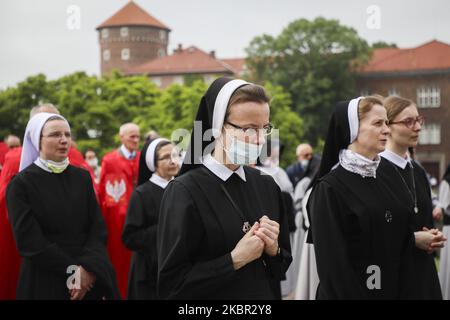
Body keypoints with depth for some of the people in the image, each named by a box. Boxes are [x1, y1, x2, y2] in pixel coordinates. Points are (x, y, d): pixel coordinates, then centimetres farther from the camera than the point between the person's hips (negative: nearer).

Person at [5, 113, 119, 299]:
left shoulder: (82, 177, 6)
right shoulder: (21, 184, -6)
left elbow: (98, 228, 0)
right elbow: (29, 240, -12)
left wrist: (88, 268, -16)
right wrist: (72, 271, -16)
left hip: (89, 279, 4)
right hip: (44, 281, -4)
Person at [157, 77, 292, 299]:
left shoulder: (266, 186, -1)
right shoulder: (185, 191, -17)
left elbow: (283, 268, 7)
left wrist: (273, 250, -13)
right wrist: (235, 259, -22)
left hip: (268, 294, 5)